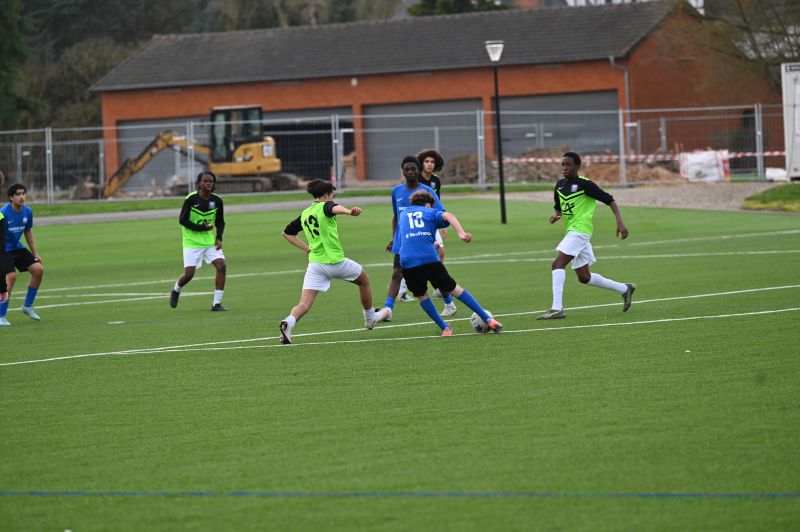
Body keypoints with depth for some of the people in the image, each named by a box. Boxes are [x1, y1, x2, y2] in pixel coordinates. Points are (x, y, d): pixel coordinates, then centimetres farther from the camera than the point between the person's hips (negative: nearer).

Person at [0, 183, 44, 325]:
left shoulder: (27, 211, -1)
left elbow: (28, 233, 13)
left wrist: (35, 254, 15)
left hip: (17, 248, 7)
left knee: (38, 269, -2)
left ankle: (27, 306, 15)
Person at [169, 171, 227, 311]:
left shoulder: (217, 200, -1)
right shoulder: (191, 199, -13)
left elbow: (220, 222, 10)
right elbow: (182, 220, -10)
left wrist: (219, 238, -6)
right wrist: (201, 227, -18)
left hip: (210, 240, 3)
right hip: (192, 241, -3)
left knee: (221, 266, -16)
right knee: (189, 274, -8)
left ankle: (216, 303, -9)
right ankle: (176, 290, 28)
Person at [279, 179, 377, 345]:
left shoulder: (304, 214, 12)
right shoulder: (325, 206, -7)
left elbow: (287, 233, 23)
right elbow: (335, 208, -33)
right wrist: (349, 211, -54)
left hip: (315, 263, 4)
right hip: (336, 261, -4)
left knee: (304, 304, -4)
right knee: (364, 281, 25)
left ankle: (289, 321, -35)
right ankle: (370, 318, 38)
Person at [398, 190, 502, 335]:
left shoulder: (403, 214, 28)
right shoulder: (431, 212, 18)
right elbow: (447, 215, -6)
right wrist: (461, 233, -22)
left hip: (407, 262, 1)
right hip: (429, 258, -1)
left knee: (421, 295, 20)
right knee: (454, 289, 8)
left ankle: (445, 328, 14)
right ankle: (488, 319, 8)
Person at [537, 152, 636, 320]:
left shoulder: (585, 184, -11)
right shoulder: (560, 185, 11)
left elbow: (609, 200, -8)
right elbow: (558, 207, 25)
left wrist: (620, 222, -16)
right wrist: (555, 216, 1)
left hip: (579, 231, -9)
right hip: (571, 232, 9)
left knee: (558, 264, -21)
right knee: (584, 277, 14)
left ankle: (557, 308, -25)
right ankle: (624, 289, 29)